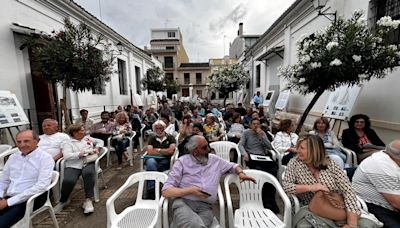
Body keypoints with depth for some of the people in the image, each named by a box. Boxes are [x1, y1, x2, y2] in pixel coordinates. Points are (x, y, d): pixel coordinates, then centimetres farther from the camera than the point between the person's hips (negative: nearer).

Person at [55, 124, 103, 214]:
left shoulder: (87, 138, 23)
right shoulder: (69, 143, 12)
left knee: (88, 173, -35)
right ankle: (63, 201, 2)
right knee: (68, 181, -30)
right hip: (73, 166, -1)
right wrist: (81, 153, -11)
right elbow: (67, 156, -3)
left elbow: (100, 141, 31)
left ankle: (88, 200, -26)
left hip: (88, 163, 1)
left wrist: (97, 148, 12)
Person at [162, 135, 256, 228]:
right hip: (183, 203, -2)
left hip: (205, 207, 3)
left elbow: (233, 166, 29)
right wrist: (190, 191, -13)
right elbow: (166, 191, -2)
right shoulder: (182, 162, 1)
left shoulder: (215, 160, 12)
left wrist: (241, 173, 7)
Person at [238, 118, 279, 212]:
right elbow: (240, 145, 1)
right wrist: (245, 154, -19)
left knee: (274, 166, -28)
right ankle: (269, 200, -19)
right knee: (258, 169, -34)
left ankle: (268, 200, -18)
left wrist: (262, 136, -1)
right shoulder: (246, 132, 11)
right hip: (251, 157, -3)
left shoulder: (263, 133, 21)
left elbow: (269, 147, 11)